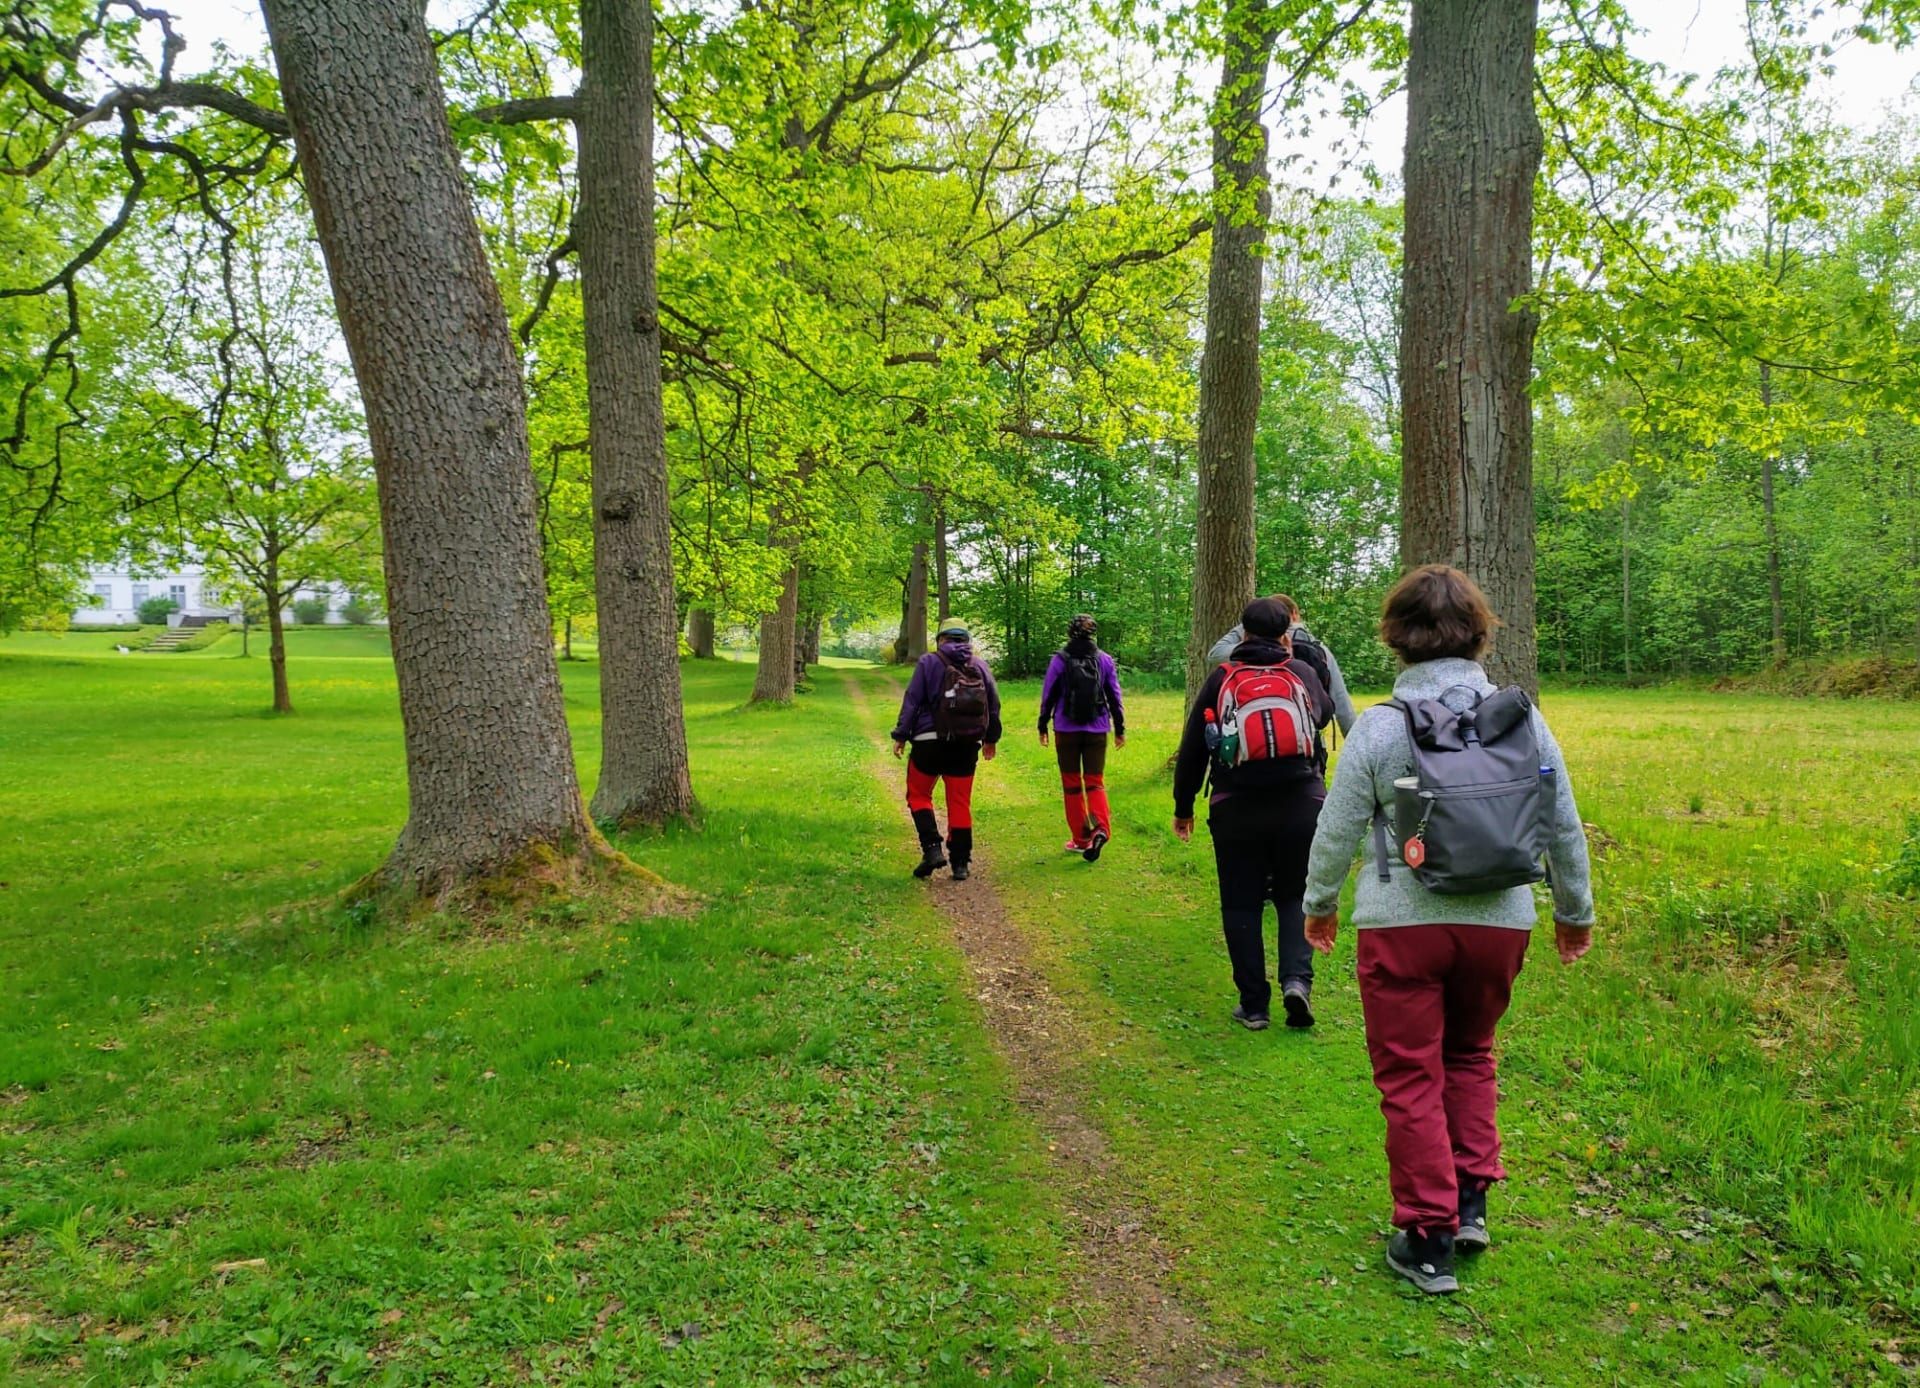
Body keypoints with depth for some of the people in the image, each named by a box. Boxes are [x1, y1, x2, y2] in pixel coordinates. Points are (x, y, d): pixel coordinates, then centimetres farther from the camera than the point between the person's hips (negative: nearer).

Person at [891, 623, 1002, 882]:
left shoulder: (929, 662, -2)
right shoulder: (980, 666, 9)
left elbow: (912, 700, -6)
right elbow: (994, 705, 14)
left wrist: (901, 735, -1)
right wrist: (990, 739, 26)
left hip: (931, 741, -3)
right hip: (967, 744, 4)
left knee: (918, 795, 10)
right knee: (960, 803, 8)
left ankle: (932, 848, -6)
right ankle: (961, 862, 9)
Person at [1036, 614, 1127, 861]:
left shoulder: (1059, 660, -6)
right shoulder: (1105, 660, 1)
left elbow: (1048, 696, -2)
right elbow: (1115, 697, 6)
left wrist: (1042, 726, 9)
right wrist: (1120, 729, 15)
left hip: (1067, 731, -2)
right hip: (1097, 731, 2)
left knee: (1071, 785, 10)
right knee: (1095, 782, 6)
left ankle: (1080, 838, 13)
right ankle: (1101, 828, -19)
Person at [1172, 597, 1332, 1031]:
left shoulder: (1221, 679, 3)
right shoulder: (1302, 672, 6)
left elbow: (1192, 749, 4)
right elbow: (1325, 712, 28)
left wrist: (1183, 806, 14)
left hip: (1237, 811, -1)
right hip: (1301, 805, 1)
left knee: (1241, 906, 9)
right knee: (1294, 896, 16)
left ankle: (1254, 1004, 11)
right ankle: (1297, 979, -5)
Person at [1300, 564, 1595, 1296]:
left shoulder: (1378, 727, -11)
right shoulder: (1525, 719, -2)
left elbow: (1336, 830, -2)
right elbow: (1564, 827, 6)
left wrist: (1319, 904, 15)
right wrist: (1575, 910, 22)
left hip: (1402, 925, -3)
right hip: (1500, 921, 4)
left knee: (1411, 1079, 8)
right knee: (1469, 1056, 25)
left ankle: (1428, 1240, 13)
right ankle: (1471, 1203, 25)